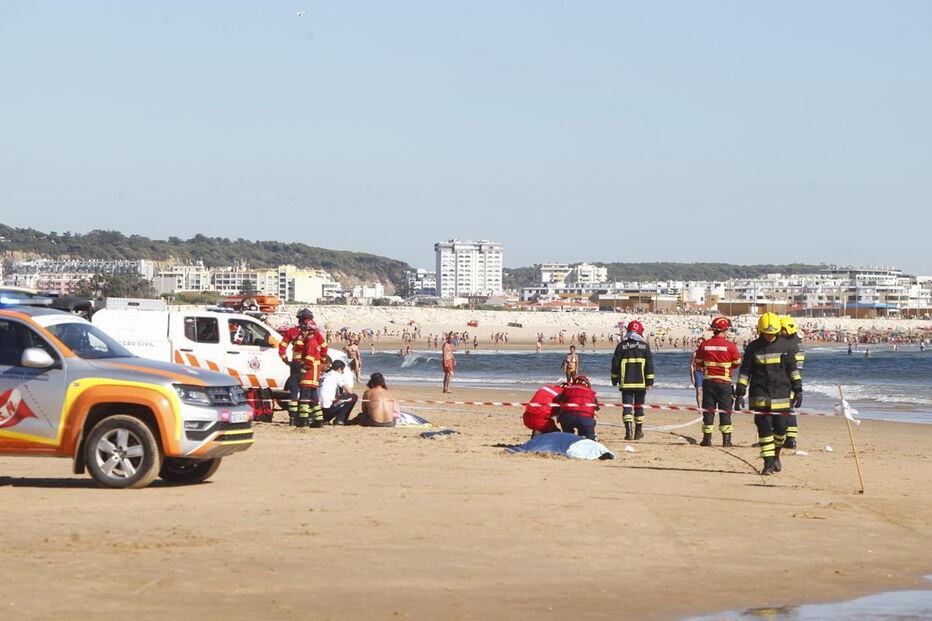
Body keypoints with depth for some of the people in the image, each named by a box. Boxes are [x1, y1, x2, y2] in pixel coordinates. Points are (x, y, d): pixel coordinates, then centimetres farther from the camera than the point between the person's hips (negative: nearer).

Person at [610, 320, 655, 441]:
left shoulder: (621, 346, 1)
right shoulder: (645, 346, 1)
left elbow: (615, 364, 4)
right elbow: (649, 364, -1)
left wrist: (614, 380, 14)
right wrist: (650, 381, 2)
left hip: (626, 382, -1)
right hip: (641, 383, 1)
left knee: (627, 406, -2)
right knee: (639, 406, 12)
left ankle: (628, 430, -20)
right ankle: (638, 432, 18)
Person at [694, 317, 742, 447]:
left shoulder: (704, 345, -2)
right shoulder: (730, 346, -10)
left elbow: (698, 363, 8)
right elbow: (737, 363, 1)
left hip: (708, 381, 2)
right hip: (724, 382, -2)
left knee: (708, 410, 8)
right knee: (725, 411, 5)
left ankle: (707, 438, 6)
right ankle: (726, 439, 2)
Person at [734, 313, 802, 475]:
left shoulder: (784, 346, 5)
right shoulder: (753, 347, 0)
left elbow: (792, 369, 10)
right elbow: (744, 371, 4)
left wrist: (798, 390, 5)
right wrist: (740, 394, -1)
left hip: (781, 394, 1)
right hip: (761, 395, -1)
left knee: (781, 428, 2)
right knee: (764, 428, -6)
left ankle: (776, 455, 27)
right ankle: (768, 462, -1)